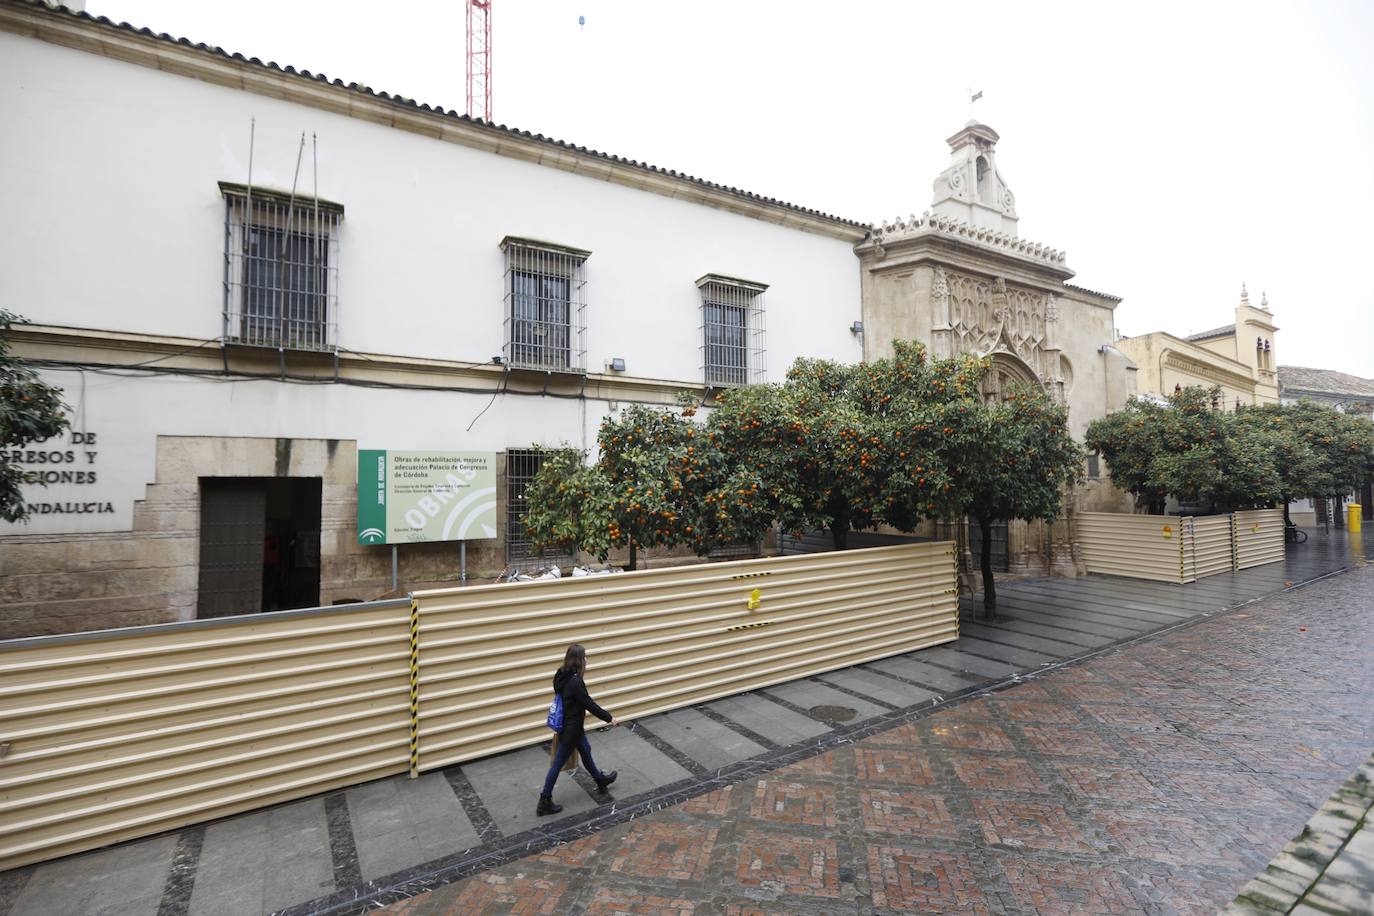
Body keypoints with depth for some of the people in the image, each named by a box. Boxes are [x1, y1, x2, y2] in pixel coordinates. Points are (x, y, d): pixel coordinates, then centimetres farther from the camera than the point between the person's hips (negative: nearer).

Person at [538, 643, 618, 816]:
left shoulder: (562, 676, -5)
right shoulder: (575, 682, -31)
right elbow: (590, 705, -24)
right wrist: (610, 718, -14)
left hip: (569, 725, 9)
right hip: (571, 729, -9)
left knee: (585, 750, 25)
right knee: (558, 764, 7)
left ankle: (601, 780, 45)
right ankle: (545, 803, 24)